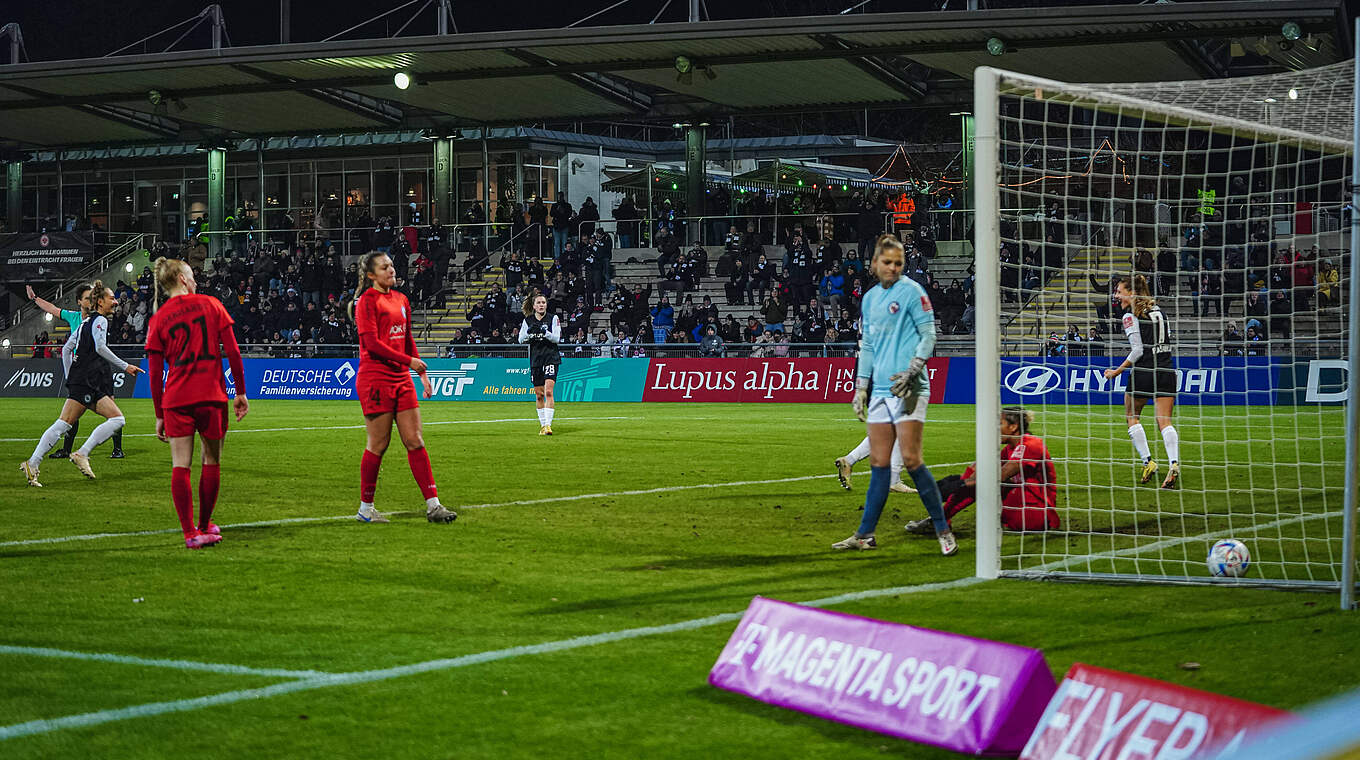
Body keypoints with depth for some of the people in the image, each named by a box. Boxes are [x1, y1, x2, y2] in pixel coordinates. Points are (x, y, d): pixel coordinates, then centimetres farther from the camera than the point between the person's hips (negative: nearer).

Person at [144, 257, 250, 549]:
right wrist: (241, 392, 8)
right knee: (211, 460, 13)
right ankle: (205, 526, 22)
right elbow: (233, 352, 1)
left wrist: (159, 415, 10)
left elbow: (155, 373, 4)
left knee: (181, 465, 2)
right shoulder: (211, 305, 4)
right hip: (212, 394, 0)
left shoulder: (158, 319, 5)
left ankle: (190, 533, -5)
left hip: (176, 399, 0)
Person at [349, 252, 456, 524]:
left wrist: (422, 372, 17)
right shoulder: (367, 301, -7)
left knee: (415, 441, 3)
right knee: (378, 444, -3)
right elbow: (372, 343, -15)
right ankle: (365, 508, 9)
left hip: (401, 379, 7)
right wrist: (408, 360, -16)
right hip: (375, 378, -7)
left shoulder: (401, 300, 15)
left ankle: (433, 505, 2)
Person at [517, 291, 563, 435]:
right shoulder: (528, 320, 7)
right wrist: (529, 332, -17)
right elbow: (521, 339, 3)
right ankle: (542, 424, 19)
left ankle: (548, 424, -22)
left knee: (548, 391, -17)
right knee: (539, 394, 7)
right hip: (535, 359, 4)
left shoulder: (553, 318, -1)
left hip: (551, 357, -4)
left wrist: (545, 332, -25)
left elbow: (557, 338, -8)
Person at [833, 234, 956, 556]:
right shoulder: (870, 298, 17)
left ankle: (943, 530, -3)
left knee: (911, 460, -11)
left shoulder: (911, 291, -2)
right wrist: (860, 388, 18)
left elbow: (929, 335, -4)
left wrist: (911, 371, -14)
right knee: (878, 463, 8)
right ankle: (866, 535, 11)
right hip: (880, 390, 6)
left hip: (908, 388, -6)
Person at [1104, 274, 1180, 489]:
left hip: (1143, 371, -5)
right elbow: (1167, 340, 17)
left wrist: (1118, 371, -8)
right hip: (1167, 370, 5)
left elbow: (1138, 350, -14)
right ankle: (1174, 463, -19)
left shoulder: (1131, 316, -7)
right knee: (1165, 421, 2)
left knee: (1132, 415, 16)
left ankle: (1147, 461, 6)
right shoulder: (1157, 309, 14)